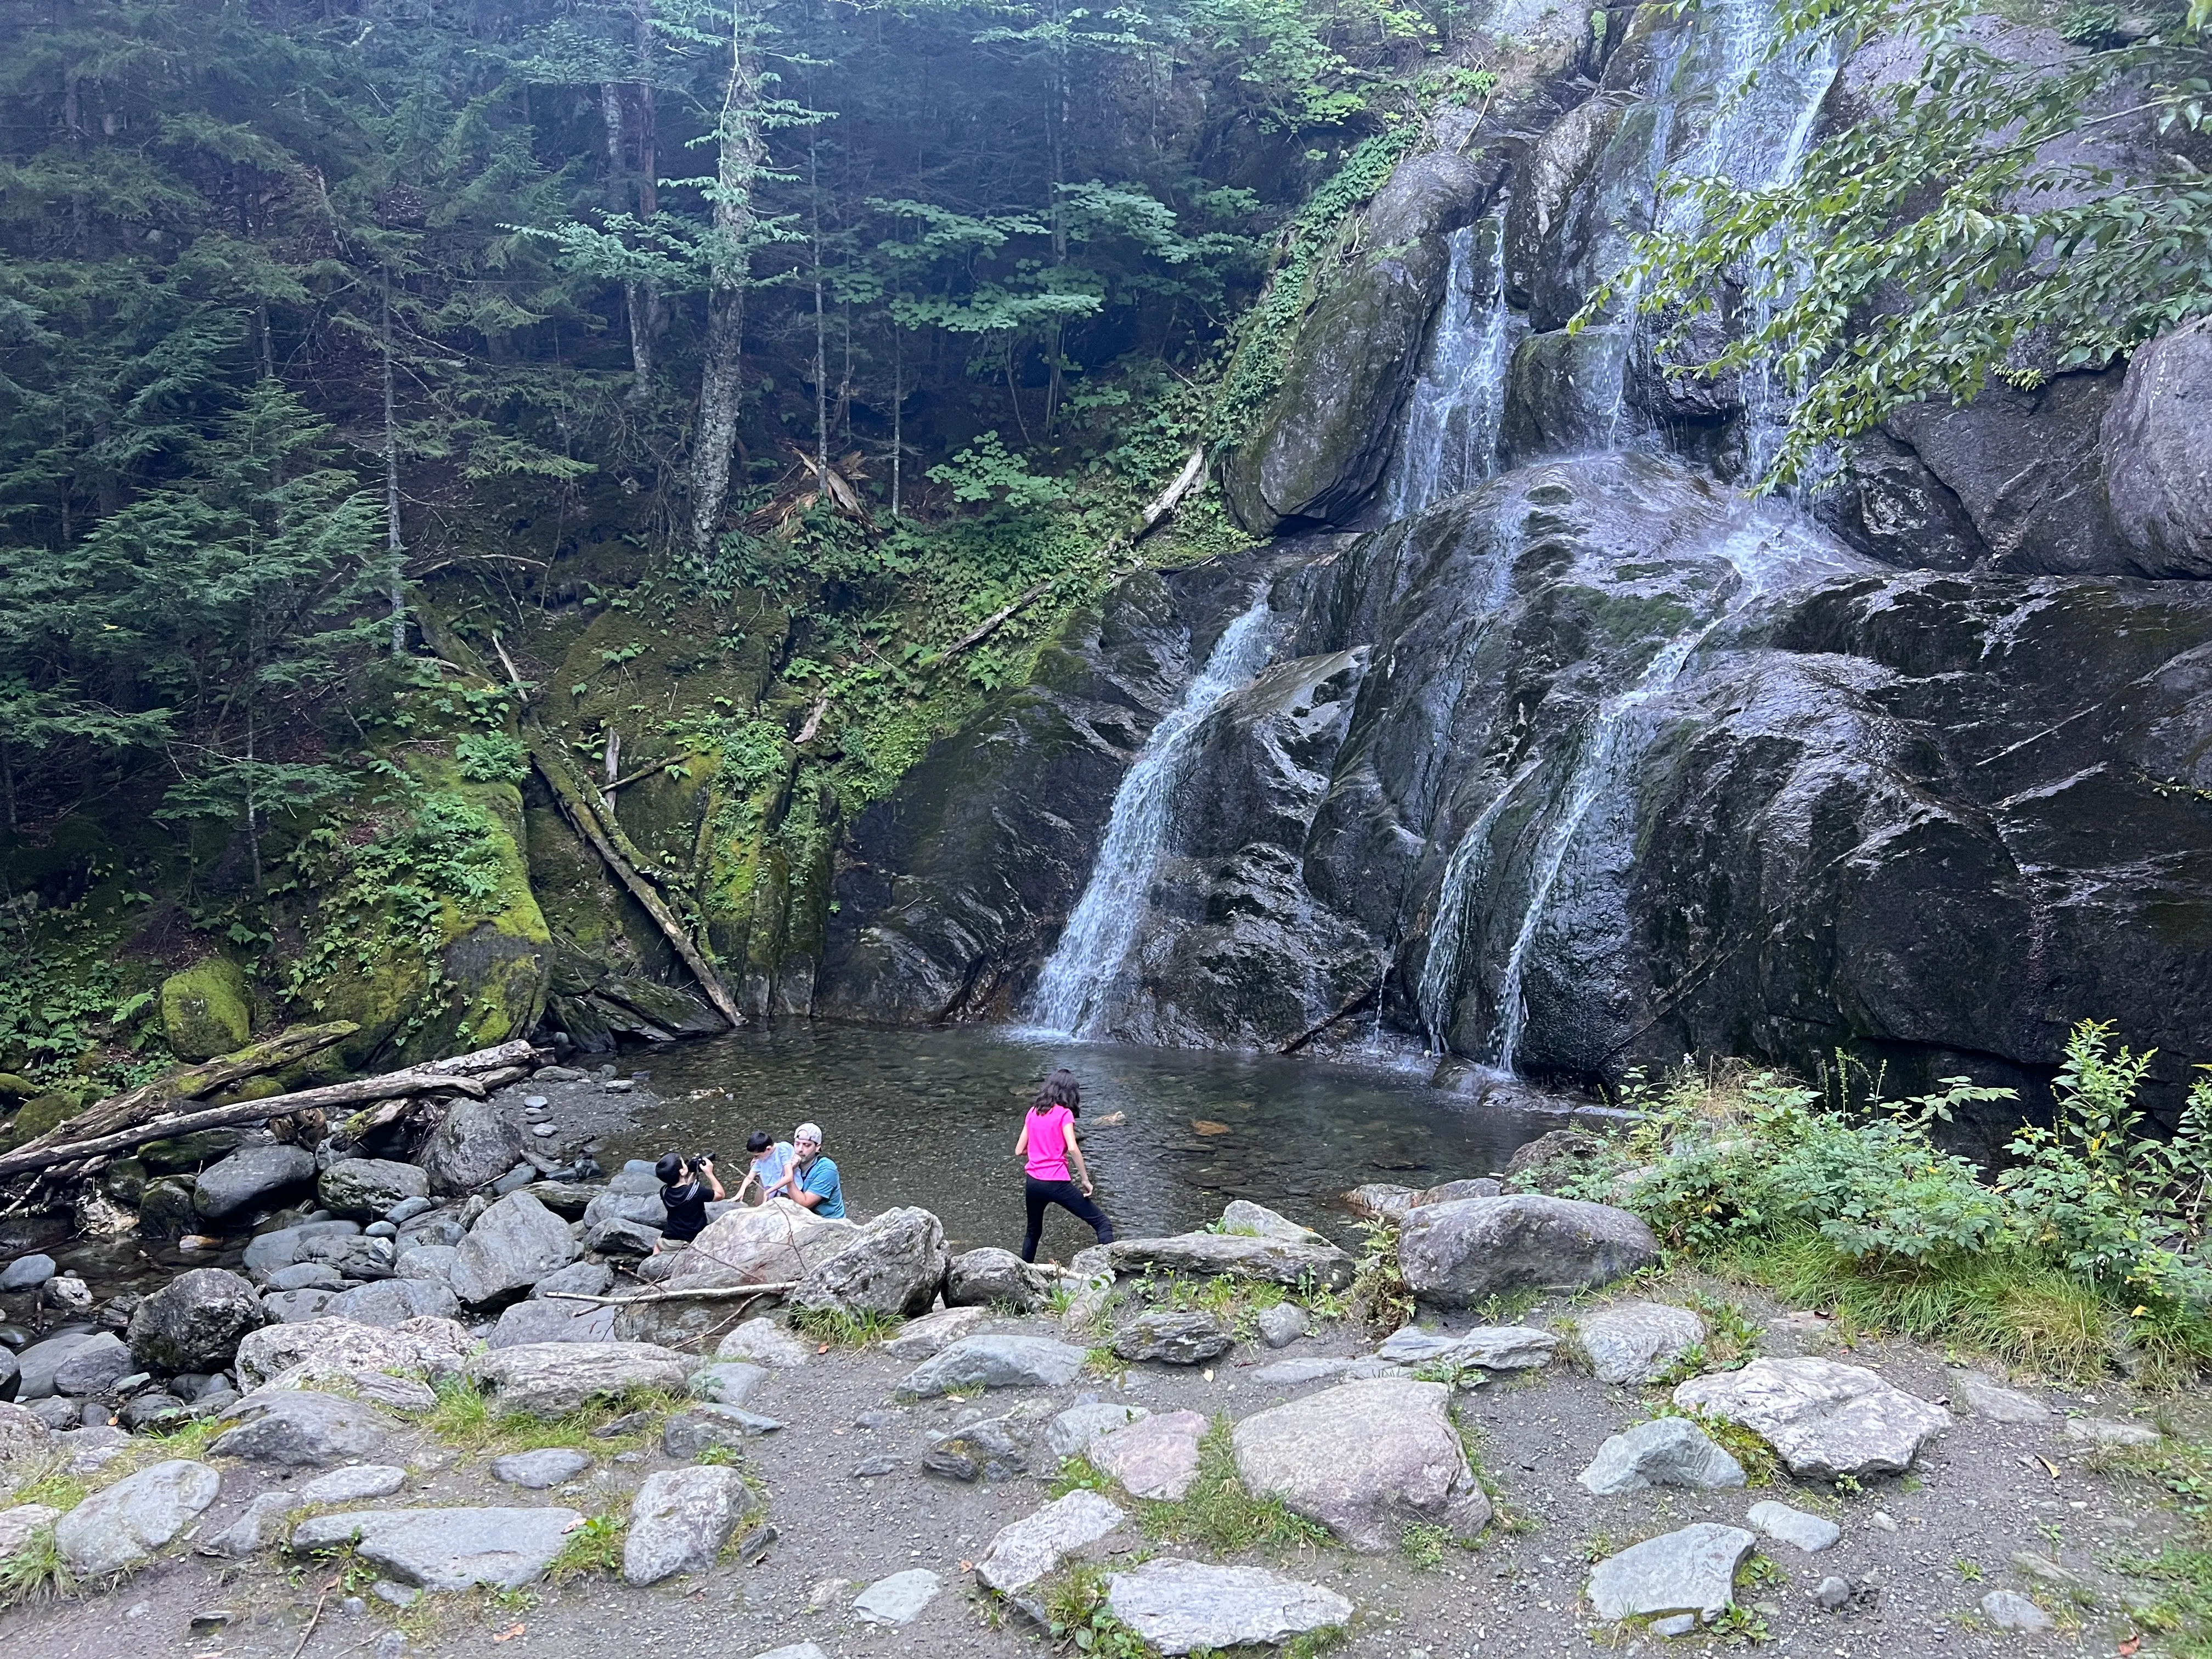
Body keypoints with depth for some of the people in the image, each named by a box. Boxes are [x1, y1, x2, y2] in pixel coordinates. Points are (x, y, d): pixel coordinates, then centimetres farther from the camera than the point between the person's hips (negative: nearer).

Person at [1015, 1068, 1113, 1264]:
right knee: (1102, 1224, -3)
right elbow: (1072, 1148, -18)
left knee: (1034, 1232, 27)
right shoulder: (1064, 1114, -5)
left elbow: (1019, 1151, 10)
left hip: (1032, 1182, 6)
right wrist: (1085, 1180, -11)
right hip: (1056, 1183, -6)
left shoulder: (1033, 1112, 10)